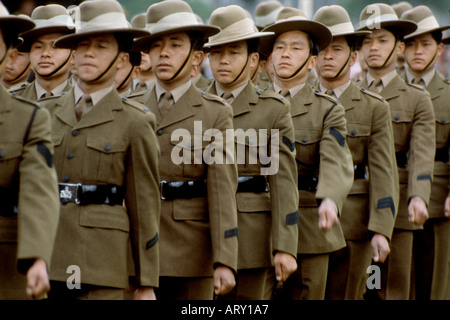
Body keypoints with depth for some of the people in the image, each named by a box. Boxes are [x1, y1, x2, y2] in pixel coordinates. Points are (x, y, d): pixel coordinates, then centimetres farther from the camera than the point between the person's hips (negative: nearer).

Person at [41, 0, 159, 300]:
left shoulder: (135, 123, 2)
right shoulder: (47, 113, 12)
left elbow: (144, 204, 1)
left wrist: (147, 283, 0)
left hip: (100, 263, -3)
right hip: (41, 261, 3)